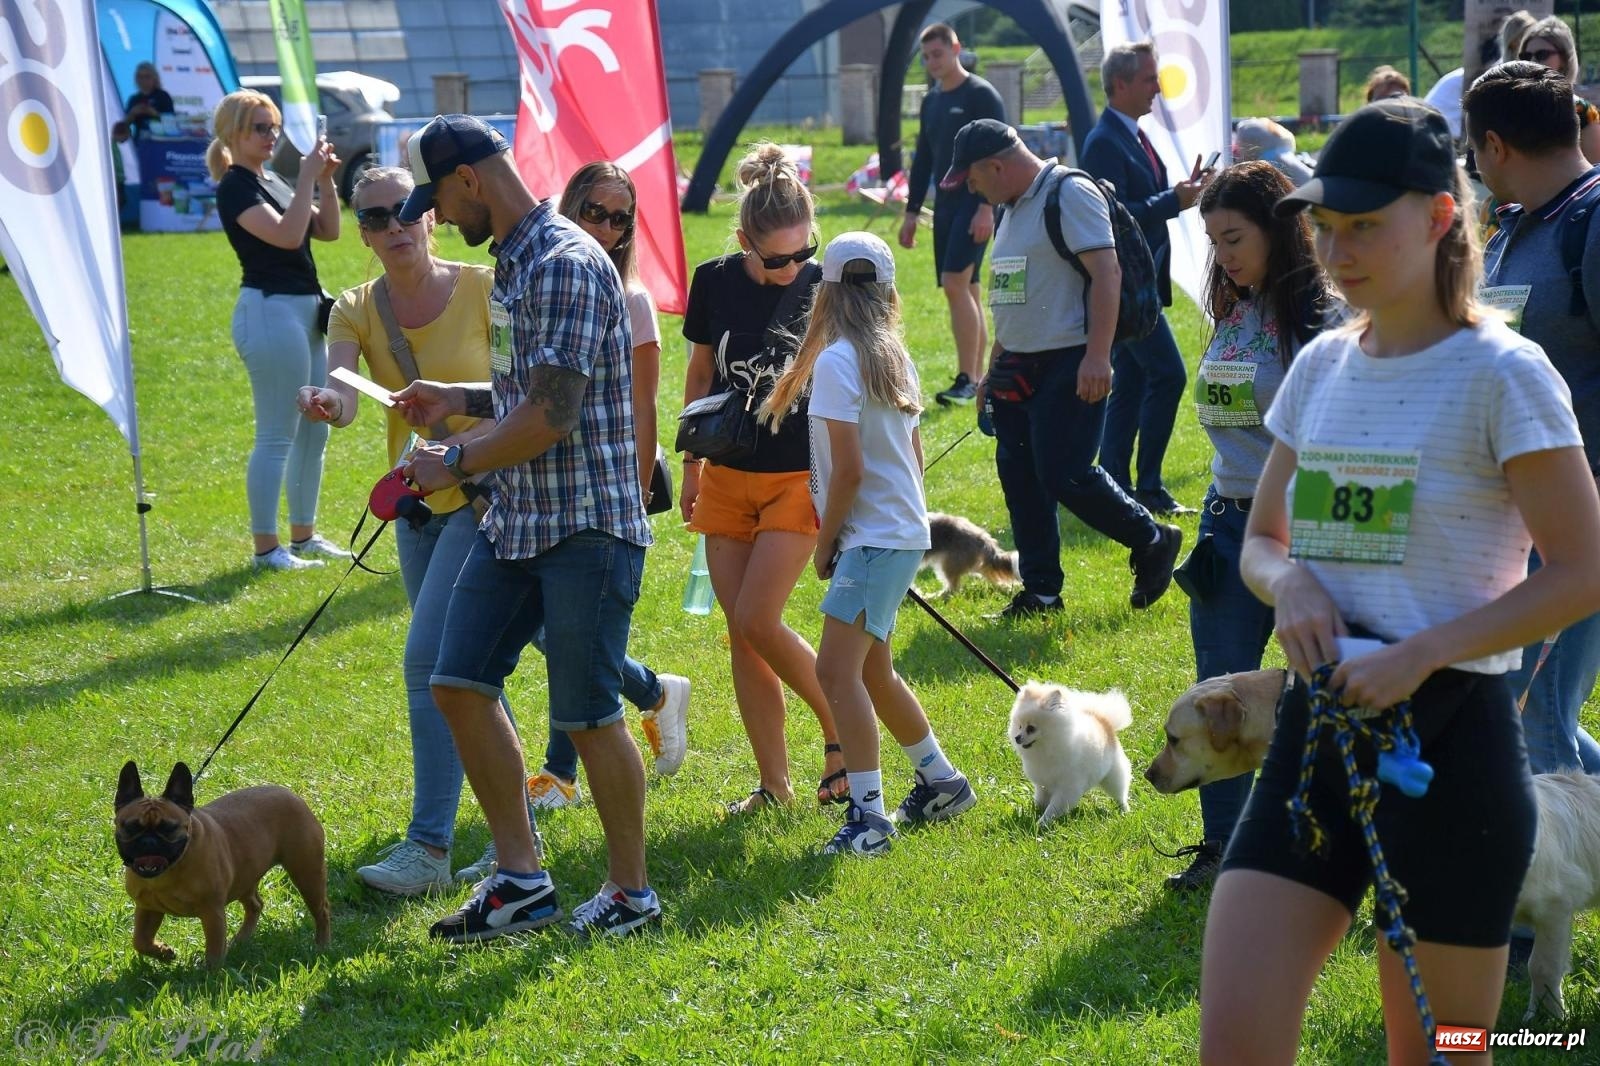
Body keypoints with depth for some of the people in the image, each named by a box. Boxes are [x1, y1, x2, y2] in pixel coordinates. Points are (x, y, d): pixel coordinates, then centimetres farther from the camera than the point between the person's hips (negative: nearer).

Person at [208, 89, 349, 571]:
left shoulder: (273, 181, 15)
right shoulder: (235, 187, -11)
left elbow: (328, 231, 14)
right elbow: (287, 235, -23)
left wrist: (325, 181, 1)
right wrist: (307, 177, -21)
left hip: (305, 309, 10)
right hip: (270, 310, -10)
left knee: (314, 430, 13)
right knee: (277, 435, -7)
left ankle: (304, 535, 23)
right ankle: (266, 547, -1)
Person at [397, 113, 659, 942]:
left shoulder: (566, 266, -18)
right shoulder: (511, 262, 14)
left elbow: (553, 417, -22)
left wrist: (457, 466, -10)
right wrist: (462, 399, 15)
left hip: (587, 525, -10)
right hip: (515, 522, 10)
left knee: (588, 715, -2)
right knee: (459, 683, 6)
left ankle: (631, 890, 14)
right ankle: (519, 879, 14)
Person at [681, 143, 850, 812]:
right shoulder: (714, 282, -4)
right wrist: (692, 468, 14)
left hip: (798, 480, -4)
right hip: (728, 478, 4)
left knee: (757, 622, -13)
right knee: (741, 634, 4)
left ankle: (843, 729, 10)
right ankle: (774, 785, 13)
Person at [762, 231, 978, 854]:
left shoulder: (836, 361, -15)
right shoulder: (895, 357, 10)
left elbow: (850, 470, -19)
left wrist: (824, 544, -8)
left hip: (872, 538, -9)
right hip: (903, 531, 9)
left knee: (837, 670, -14)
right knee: (871, 671, 21)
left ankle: (867, 814, -18)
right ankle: (941, 781, 33)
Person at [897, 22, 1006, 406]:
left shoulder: (982, 96, -7)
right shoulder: (931, 102, 16)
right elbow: (922, 160, 21)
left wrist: (987, 207, -21)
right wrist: (911, 212, 17)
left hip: (974, 205, -8)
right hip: (945, 206, 8)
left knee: (956, 284, -18)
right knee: (965, 290, 8)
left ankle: (967, 379, -18)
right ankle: (977, 379, 12)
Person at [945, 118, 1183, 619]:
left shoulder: (1071, 193, -12)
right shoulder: (1013, 207, 17)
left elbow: (1106, 273, -19)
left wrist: (1097, 356, -25)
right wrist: (993, 369, 24)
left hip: (1068, 367, -9)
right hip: (1018, 369, 9)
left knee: (1064, 475, -12)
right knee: (1019, 478, 7)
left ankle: (1152, 543, 8)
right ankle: (1040, 590, 15)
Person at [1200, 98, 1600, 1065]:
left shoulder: (1498, 374, -9)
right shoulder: (1322, 366, 10)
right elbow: (1261, 542, 18)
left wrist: (1425, 651, -20)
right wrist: (1292, 585, -5)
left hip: (1451, 737, -6)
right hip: (1317, 730, 6)